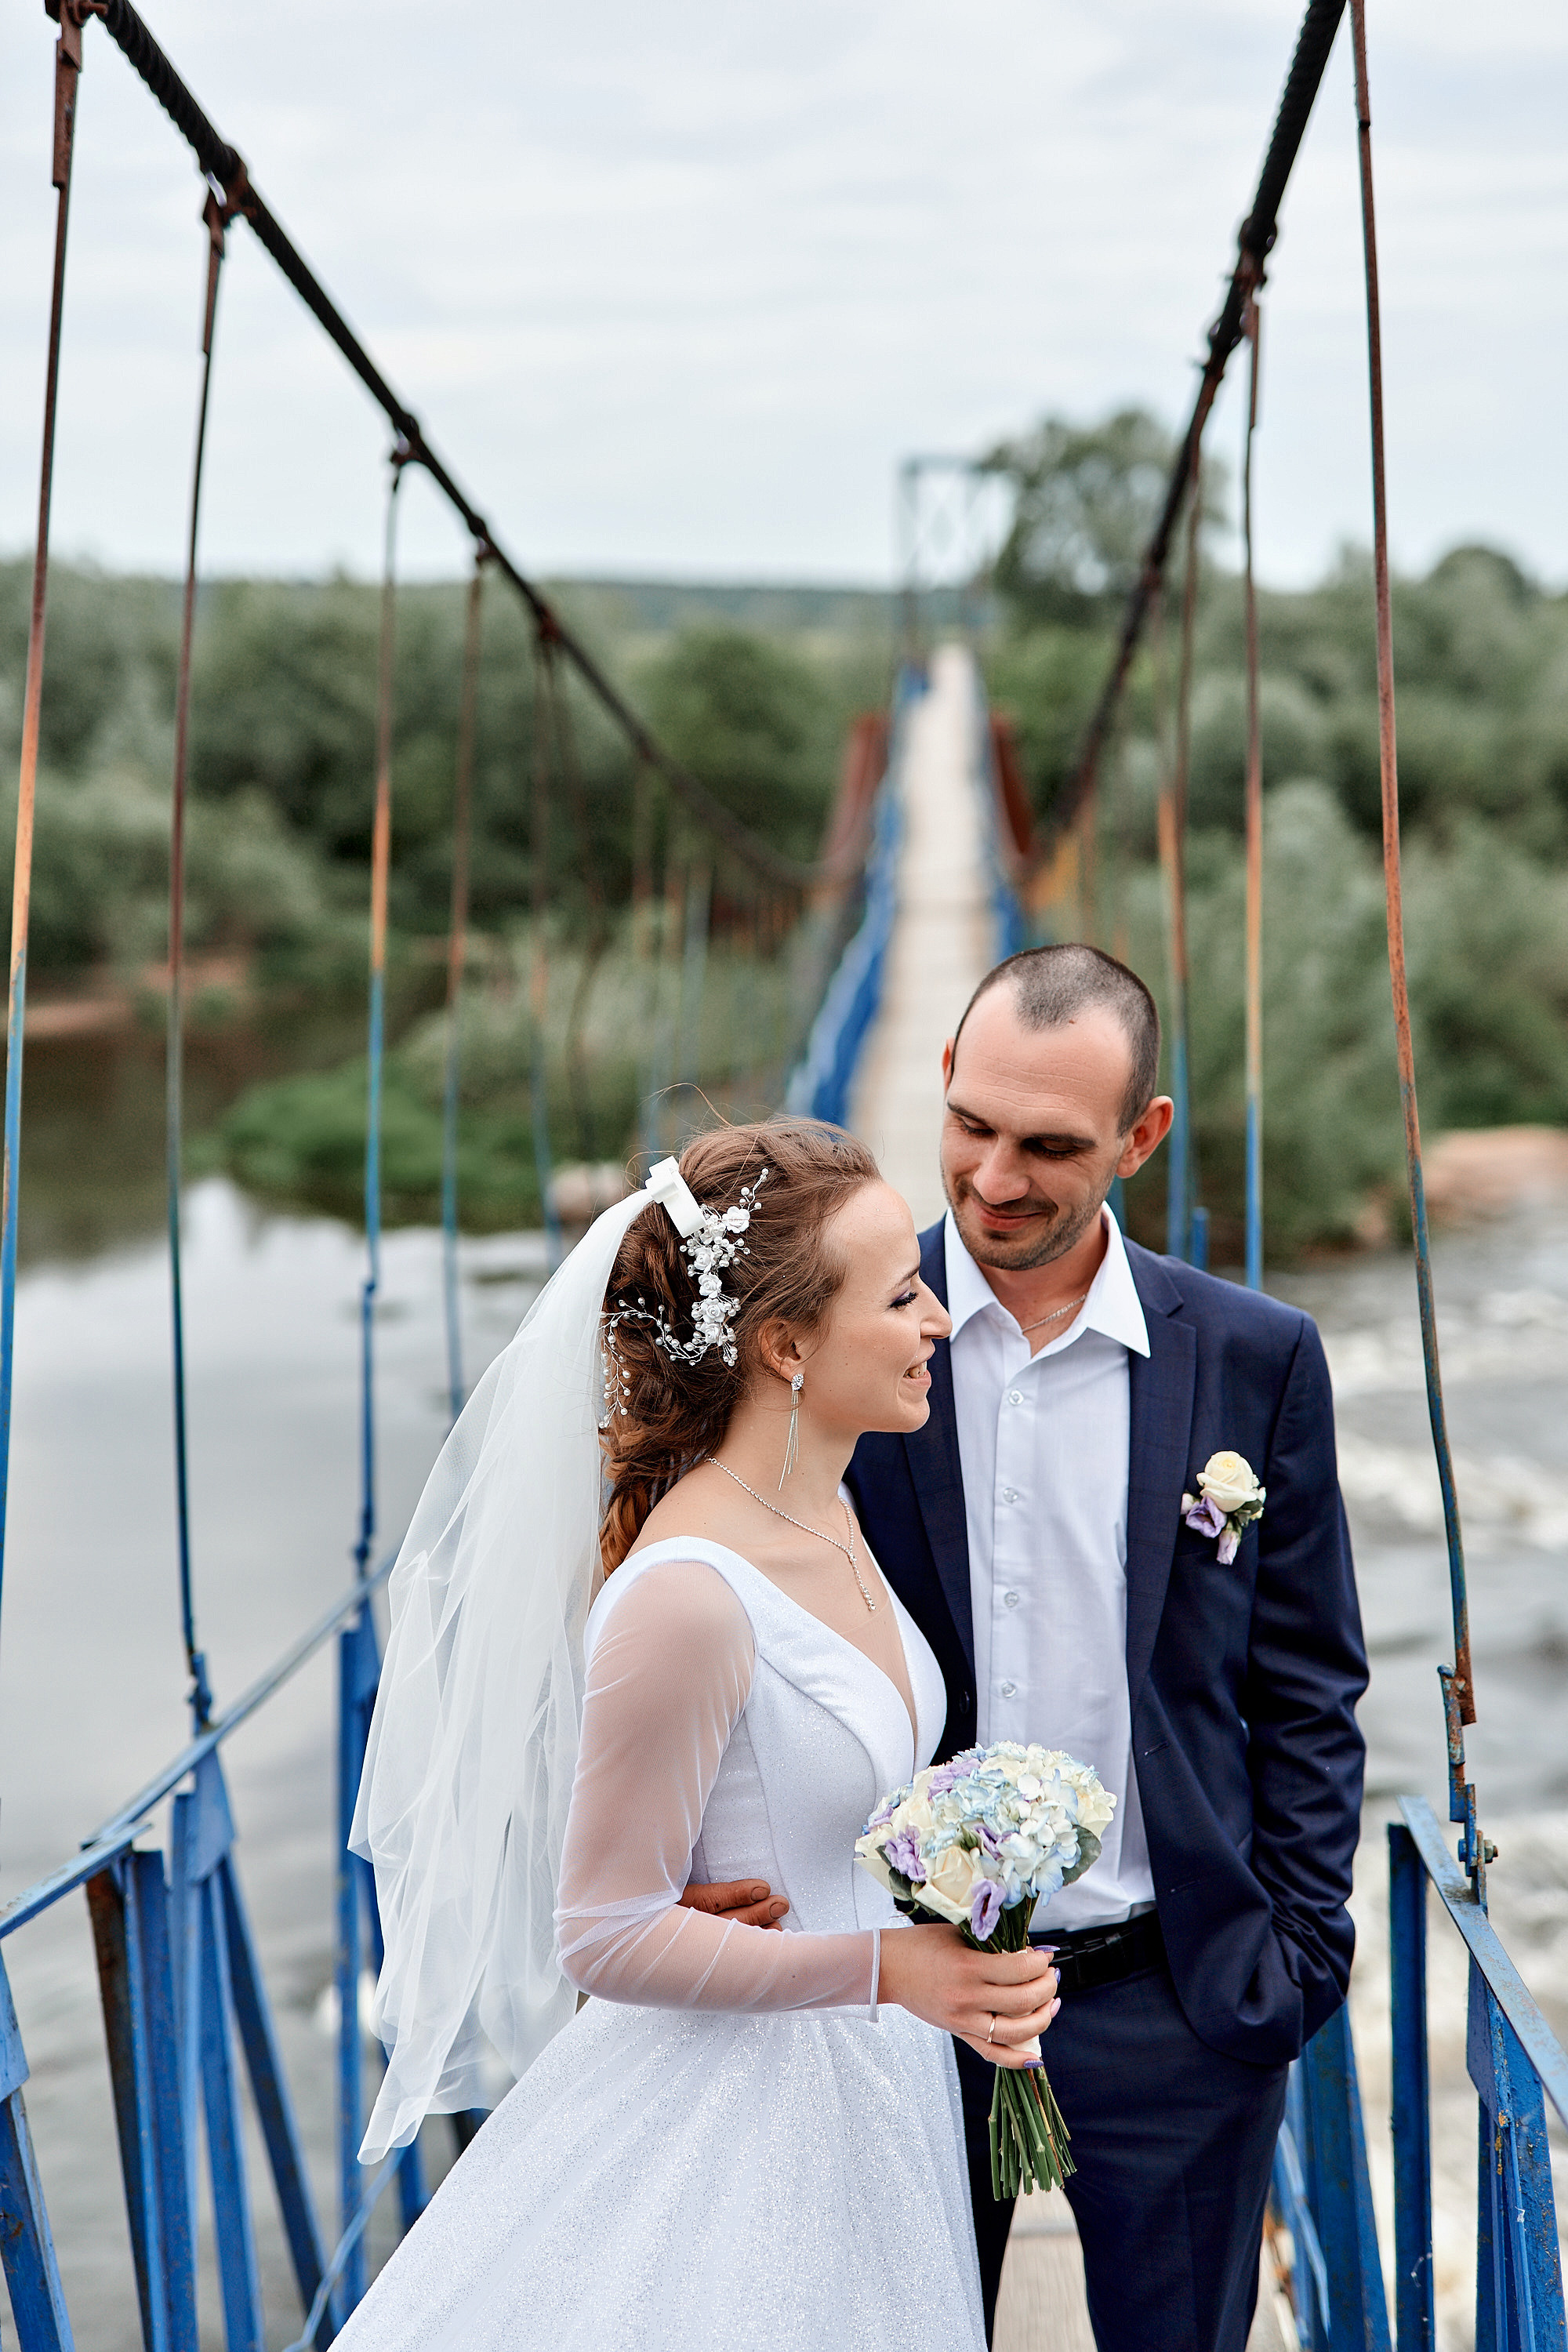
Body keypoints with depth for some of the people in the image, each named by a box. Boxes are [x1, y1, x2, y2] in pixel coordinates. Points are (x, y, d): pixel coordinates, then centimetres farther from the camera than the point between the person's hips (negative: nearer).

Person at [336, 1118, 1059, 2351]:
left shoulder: (829, 1515, 0)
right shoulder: (688, 1596, -26)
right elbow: (607, 1937, -19)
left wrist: (964, 1978, 8)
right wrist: (884, 1967, -23)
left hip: (866, 2097, 8)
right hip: (734, 2121, -8)